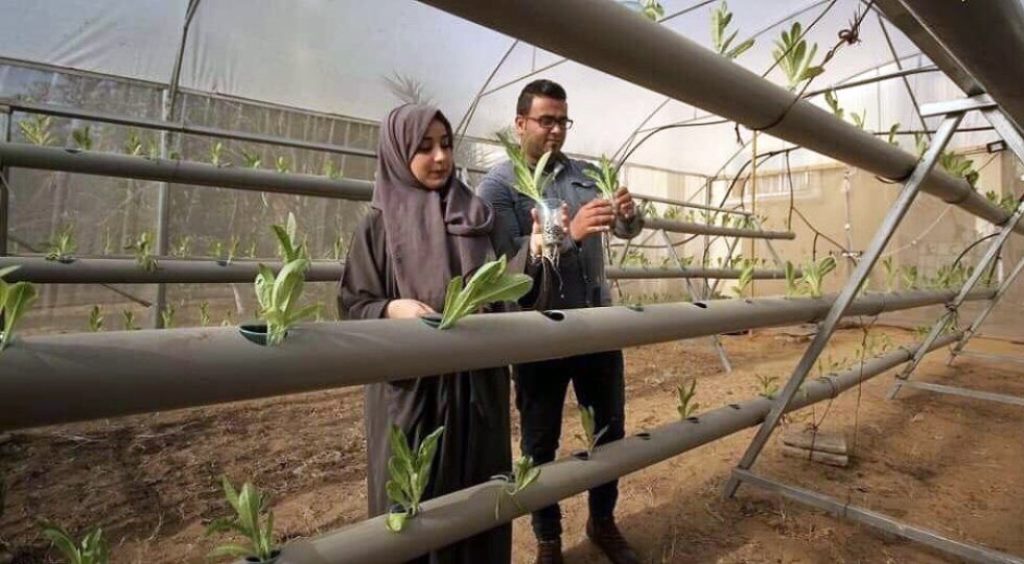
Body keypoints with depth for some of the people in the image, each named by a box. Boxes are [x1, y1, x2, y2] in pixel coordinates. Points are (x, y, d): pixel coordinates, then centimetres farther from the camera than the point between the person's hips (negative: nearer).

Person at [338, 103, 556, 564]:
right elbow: (353, 304, -1)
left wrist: (532, 251, -12)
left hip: (478, 382, 3)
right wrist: (394, 309, -21)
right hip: (410, 385, -2)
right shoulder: (378, 225, -2)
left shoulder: (476, 217, 7)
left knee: (478, 494, 15)